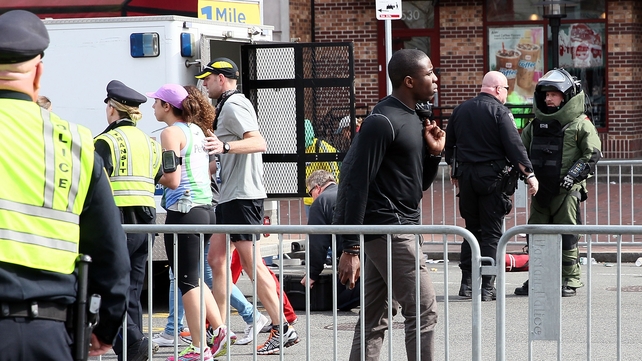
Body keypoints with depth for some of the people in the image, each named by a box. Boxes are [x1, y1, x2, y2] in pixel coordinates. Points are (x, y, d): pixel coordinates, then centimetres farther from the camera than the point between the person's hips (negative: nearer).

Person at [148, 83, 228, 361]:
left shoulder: (171, 133, -11)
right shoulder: (197, 130, 15)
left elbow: (172, 180, -19)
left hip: (184, 211, -9)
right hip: (205, 209, 9)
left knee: (187, 281, -1)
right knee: (193, 278, 20)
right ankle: (219, 329, 11)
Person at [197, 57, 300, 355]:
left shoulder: (233, 106, -12)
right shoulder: (230, 105, 20)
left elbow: (259, 142, -27)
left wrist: (225, 146, -40)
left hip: (242, 196, -11)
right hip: (230, 196, 11)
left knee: (251, 263, -10)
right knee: (216, 259, 10)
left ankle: (282, 329, -9)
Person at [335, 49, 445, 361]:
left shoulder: (413, 121, 15)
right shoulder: (382, 122, -15)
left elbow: (418, 185, 22)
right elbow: (357, 185, -19)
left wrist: (434, 153, 4)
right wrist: (350, 248, -22)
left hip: (401, 226, 10)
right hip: (389, 229, -10)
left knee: (374, 319, 9)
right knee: (423, 312, -7)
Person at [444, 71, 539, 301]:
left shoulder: (460, 110, 10)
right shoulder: (499, 112, -9)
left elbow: (449, 144, 18)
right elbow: (514, 146, -15)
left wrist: (455, 173, 29)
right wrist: (529, 174, -11)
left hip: (465, 176, 5)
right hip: (492, 177, -5)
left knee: (472, 229, 15)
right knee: (491, 232, 0)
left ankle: (467, 283, 12)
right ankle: (487, 287, -3)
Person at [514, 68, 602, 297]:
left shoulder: (580, 124, -2)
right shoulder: (536, 125, 15)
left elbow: (593, 154, -5)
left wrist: (574, 173, -16)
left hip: (566, 191, -6)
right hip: (540, 190, 6)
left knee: (566, 236, -3)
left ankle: (570, 280, 4)